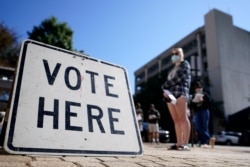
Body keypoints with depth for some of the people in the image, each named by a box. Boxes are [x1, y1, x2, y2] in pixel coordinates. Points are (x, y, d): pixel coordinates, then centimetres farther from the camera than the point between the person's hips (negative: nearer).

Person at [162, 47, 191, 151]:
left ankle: (185, 144, -18)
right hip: (170, 95, 7)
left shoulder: (185, 64, 11)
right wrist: (165, 91, -3)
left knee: (183, 118, -14)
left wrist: (165, 86, 2)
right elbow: (168, 82, 19)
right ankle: (179, 143, 0)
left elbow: (178, 78, -5)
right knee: (176, 120, 1)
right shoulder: (173, 70, 30)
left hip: (180, 93, -7)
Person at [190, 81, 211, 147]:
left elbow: (208, 103, -2)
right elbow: (191, 106, 14)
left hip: (204, 112, -3)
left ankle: (206, 142, -10)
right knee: (198, 128, -2)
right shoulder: (194, 96, 17)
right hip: (196, 113, 4)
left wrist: (202, 100, -13)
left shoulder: (205, 94, 7)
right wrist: (193, 101, -5)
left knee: (205, 127, -8)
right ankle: (201, 142, 2)